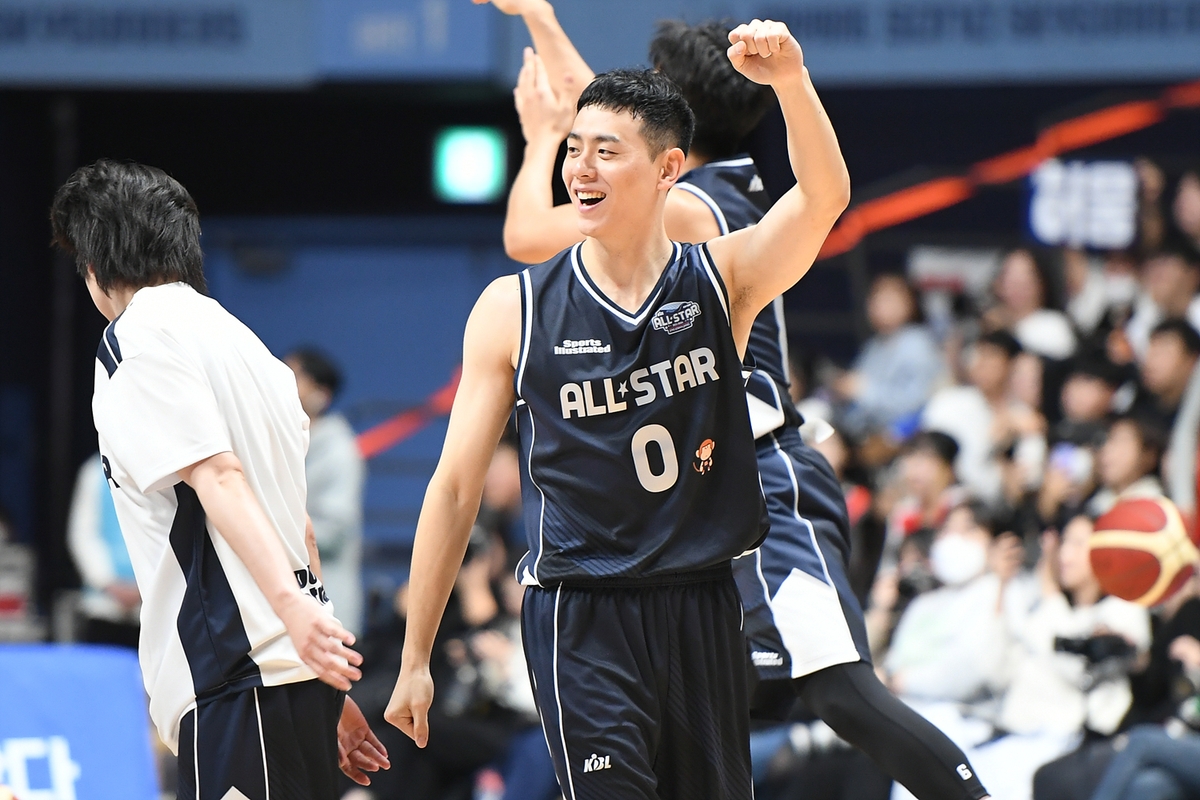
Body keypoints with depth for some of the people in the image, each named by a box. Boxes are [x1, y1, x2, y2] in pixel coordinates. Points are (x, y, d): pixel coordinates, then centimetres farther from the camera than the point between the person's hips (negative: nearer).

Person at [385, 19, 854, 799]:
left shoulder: (721, 281, 2)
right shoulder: (514, 311, 0)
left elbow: (824, 197, -18)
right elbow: (457, 488, 3)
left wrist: (790, 82, -37)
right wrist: (415, 661, 3)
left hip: (703, 609, 2)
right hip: (582, 620, -2)